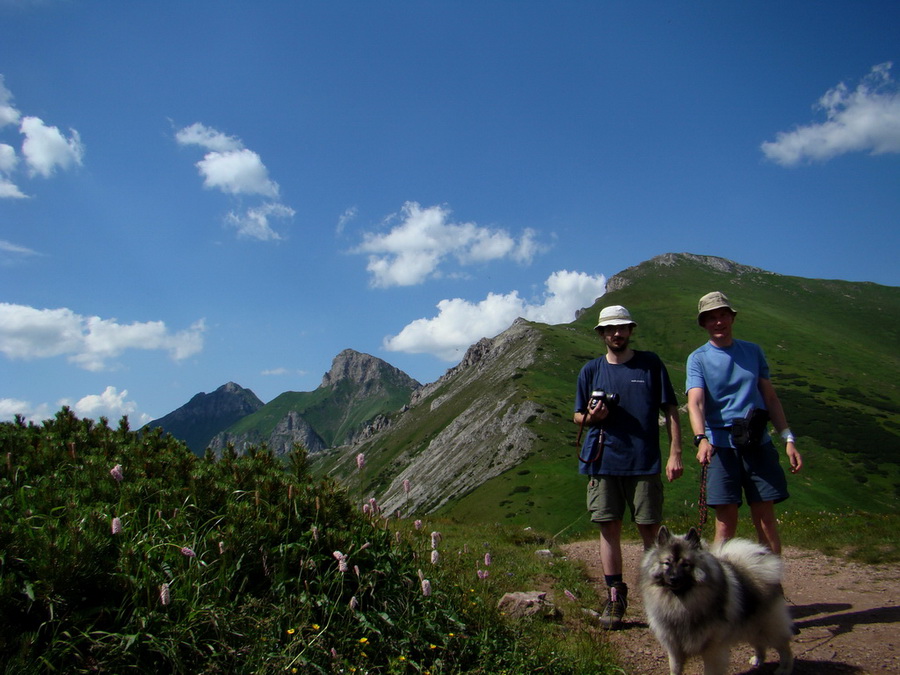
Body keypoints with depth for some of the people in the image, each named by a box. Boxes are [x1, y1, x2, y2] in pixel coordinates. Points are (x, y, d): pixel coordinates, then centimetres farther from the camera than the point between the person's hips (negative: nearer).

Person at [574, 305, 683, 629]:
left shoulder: (650, 363, 5)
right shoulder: (591, 370, 10)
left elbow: (670, 410, 5)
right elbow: (578, 417, 15)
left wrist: (675, 453, -4)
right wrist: (590, 417, -8)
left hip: (644, 461, -2)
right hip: (603, 461, 2)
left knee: (650, 529, 1)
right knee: (609, 527, 4)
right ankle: (615, 596, 13)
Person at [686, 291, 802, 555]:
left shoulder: (753, 351, 12)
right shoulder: (698, 358, 0)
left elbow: (770, 398, 14)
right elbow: (695, 402, -14)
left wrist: (789, 439, 5)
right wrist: (701, 438, -32)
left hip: (759, 443, 3)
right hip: (720, 444, -3)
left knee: (766, 520, 4)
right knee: (726, 522, -1)